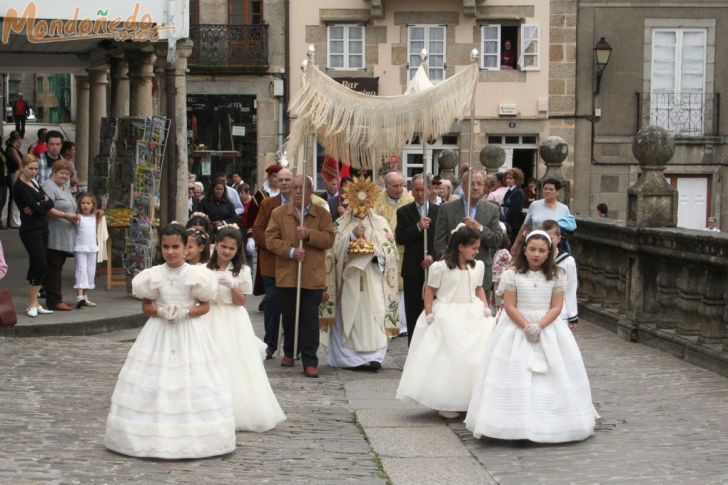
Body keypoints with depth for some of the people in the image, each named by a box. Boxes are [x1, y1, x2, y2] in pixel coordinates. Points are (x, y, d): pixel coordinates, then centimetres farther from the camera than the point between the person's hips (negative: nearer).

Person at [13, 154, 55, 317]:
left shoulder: (34, 182, 13)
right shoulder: (19, 186, -12)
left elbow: (50, 203, 3)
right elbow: (37, 207, -19)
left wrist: (39, 205, -14)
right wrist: (44, 202, 0)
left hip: (42, 229, 8)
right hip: (30, 230, -8)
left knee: (37, 266, 9)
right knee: (40, 264, -10)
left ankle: (34, 303, 15)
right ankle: (31, 304, 0)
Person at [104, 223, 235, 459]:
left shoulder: (196, 275, -4)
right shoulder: (154, 275, 0)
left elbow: (205, 306, 0)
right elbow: (145, 306, 4)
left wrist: (185, 312, -17)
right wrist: (161, 311, -16)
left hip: (190, 334, -1)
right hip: (159, 333, 1)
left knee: (191, 383, -1)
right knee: (154, 383, -1)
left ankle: (192, 437, 7)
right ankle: (151, 435, 6)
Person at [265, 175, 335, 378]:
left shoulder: (323, 214, 4)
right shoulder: (279, 213, 5)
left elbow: (329, 239, -5)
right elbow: (270, 239, -3)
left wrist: (309, 235, -20)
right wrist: (291, 251, -16)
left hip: (313, 277, -2)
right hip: (286, 276, 2)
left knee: (310, 320, -4)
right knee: (289, 318, 13)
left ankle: (310, 362, -2)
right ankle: (289, 352, 32)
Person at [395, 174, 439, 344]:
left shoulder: (439, 211, 6)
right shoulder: (404, 212, 5)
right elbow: (400, 239, -5)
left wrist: (433, 255, -10)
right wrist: (418, 227, -17)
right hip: (413, 269, 0)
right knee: (413, 312, 3)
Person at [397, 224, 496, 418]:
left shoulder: (478, 266, 7)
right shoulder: (441, 267, -9)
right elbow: (430, 290, -4)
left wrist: (485, 307, 3)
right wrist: (429, 314, -10)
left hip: (472, 316, 5)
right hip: (447, 317, -5)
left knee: (476, 359, 5)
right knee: (448, 359, -1)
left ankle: (471, 400, 17)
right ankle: (446, 404, 8)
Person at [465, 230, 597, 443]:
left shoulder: (556, 275, 2)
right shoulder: (512, 274, -3)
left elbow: (556, 307, -2)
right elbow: (509, 306, -6)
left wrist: (539, 326, -17)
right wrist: (526, 326, -18)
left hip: (548, 327, 2)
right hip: (517, 328, -2)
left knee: (552, 375, 1)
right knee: (515, 376, -5)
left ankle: (552, 423, 10)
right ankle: (515, 423, -1)